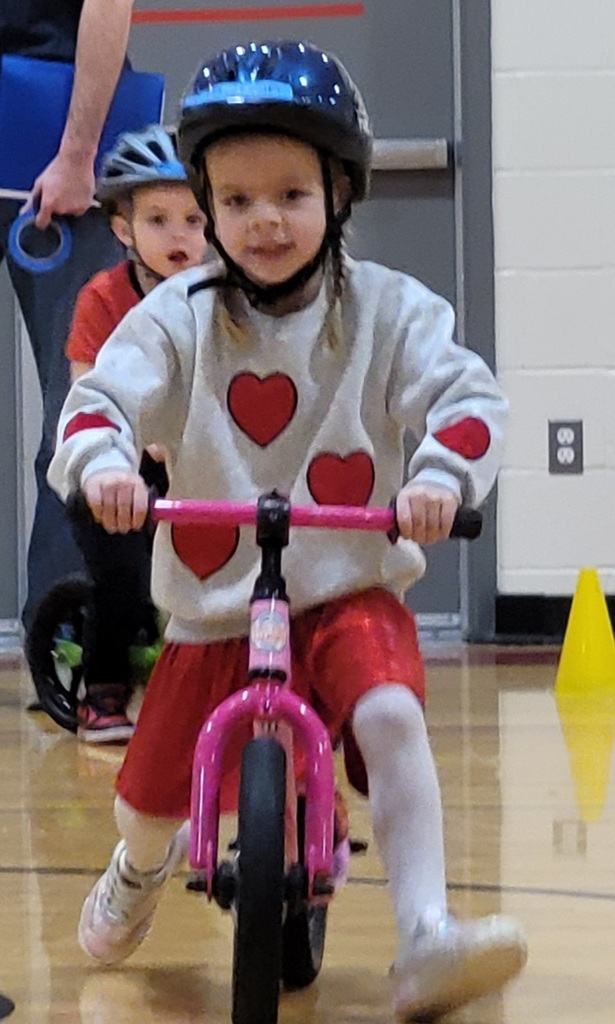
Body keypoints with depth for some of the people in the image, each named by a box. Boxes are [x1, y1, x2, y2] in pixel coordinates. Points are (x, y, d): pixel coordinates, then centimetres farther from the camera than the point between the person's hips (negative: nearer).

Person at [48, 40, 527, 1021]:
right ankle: (140, 871, 44)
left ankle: (427, 941, -34)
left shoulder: (386, 308, -3)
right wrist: (100, 460, -35)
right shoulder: (180, 317, -2)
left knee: (389, 713, -31)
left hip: (350, 590, -1)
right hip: (214, 606, 1)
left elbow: (468, 395, -12)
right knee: (153, 791, 4)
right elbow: (101, 397, -11)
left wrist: (441, 473, -34)